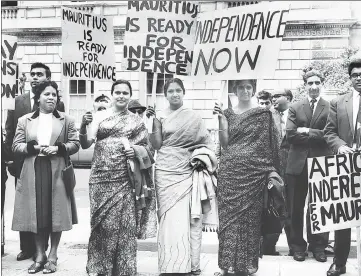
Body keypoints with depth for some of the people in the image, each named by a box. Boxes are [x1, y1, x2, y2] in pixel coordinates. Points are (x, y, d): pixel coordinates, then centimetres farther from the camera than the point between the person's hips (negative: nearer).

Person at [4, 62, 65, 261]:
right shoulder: (17, 101, 6)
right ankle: (26, 247, 23)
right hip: (22, 163, 3)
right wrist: (10, 159, 0)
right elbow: (9, 132, 6)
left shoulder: (57, 104, -3)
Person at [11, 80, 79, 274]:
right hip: (33, 173, 1)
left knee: (56, 213, 1)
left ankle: (52, 257, 13)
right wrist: (34, 147, -12)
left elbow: (75, 144, 4)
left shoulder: (66, 120, 7)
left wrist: (58, 148, -13)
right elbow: (16, 146, 5)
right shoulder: (24, 121, 9)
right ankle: (39, 255, 17)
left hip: (57, 172, -1)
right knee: (36, 214, 4)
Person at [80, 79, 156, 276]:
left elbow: (145, 149, 10)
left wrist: (136, 149, -12)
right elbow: (85, 144, -1)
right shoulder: (99, 116, 6)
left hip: (124, 180, 0)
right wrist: (82, 127, -19)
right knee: (102, 223, 3)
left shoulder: (136, 121, 8)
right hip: (100, 178, 0)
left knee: (124, 224, 0)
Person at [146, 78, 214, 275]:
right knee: (169, 219, 0)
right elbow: (156, 145, -2)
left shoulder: (194, 116, 7)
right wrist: (153, 121, -10)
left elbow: (206, 142, 10)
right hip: (165, 172, 0)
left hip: (187, 172, 0)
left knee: (188, 218, -1)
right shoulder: (160, 117, 5)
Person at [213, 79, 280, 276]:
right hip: (230, 171, 1)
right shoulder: (227, 113, 9)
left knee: (251, 215, 3)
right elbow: (224, 143, 3)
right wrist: (221, 120, -8)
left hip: (254, 171, -1)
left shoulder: (263, 114, 5)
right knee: (229, 214, 0)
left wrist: (271, 169, -1)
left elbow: (270, 143, 5)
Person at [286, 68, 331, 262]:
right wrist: (317, 135, -9)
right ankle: (298, 245, 18)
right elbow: (290, 134, -6)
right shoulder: (295, 108, 7)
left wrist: (306, 131, -11)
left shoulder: (331, 107, 3)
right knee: (296, 208, 7)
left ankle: (318, 246, 20)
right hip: (298, 164, 1)